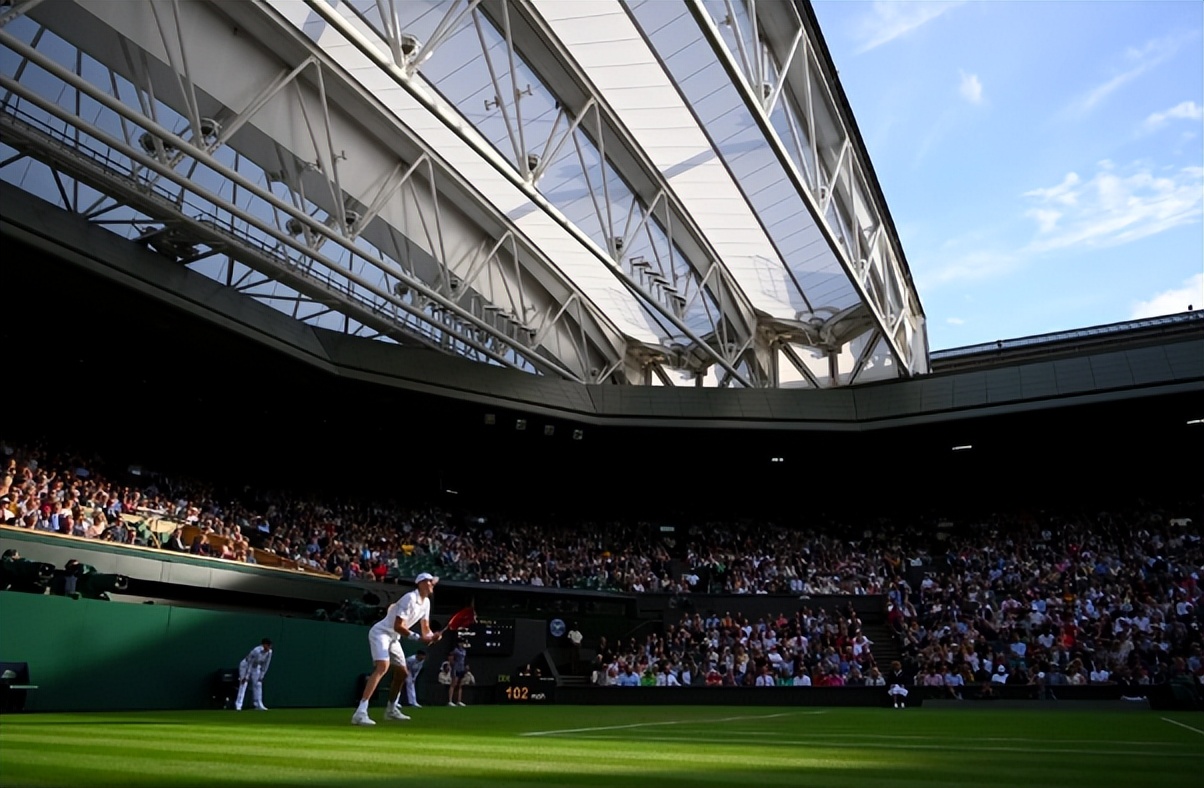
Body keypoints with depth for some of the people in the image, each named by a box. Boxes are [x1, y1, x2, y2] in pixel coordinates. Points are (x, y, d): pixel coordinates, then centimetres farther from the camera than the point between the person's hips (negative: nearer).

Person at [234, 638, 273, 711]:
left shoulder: (269, 652, -16)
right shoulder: (256, 651, -34)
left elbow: (265, 665, -6)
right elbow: (250, 664, -29)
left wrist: (261, 676, -6)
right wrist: (246, 677, -27)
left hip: (256, 667, 6)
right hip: (246, 665, -6)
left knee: (258, 684, 2)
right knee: (243, 684, -15)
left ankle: (259, 705, 6)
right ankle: (238, 705, -16)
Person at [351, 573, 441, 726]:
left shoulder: (426, 602, 7)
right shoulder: (410, 598, -22)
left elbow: (425, 627, 11)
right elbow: (398, 626, -27)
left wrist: (432, 636, -11)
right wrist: (418, 637, -31)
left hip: (393, 638, 10)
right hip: (380, 633, -10)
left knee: (402, 672, 14)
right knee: (383, 667, -30)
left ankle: (391, 710, 33)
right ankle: (360, 713, -38)